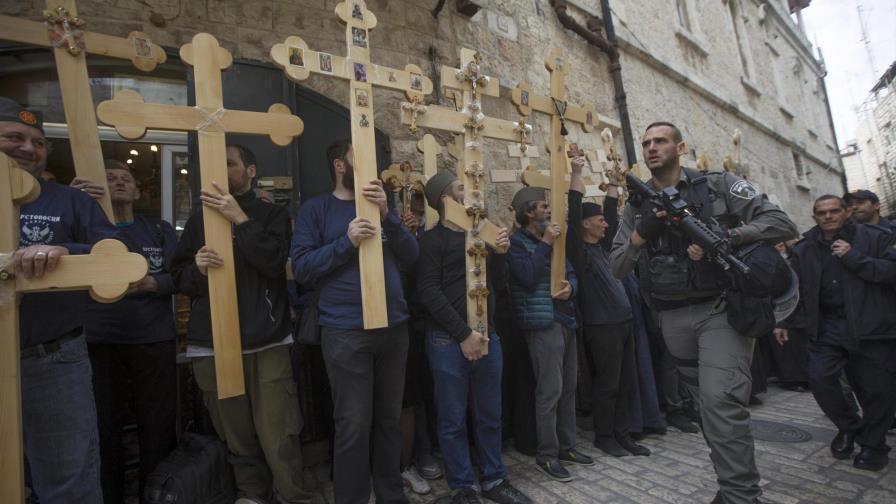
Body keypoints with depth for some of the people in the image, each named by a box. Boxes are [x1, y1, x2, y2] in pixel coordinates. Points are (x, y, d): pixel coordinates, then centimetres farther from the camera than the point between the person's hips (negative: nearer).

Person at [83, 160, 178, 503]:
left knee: (159, 424, 6)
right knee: (103, 425, 7)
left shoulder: (160, 230, 11)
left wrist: (150, 283, -19)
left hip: (154, 341, 1)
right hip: (99, 342, 0)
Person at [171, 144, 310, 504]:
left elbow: (275, 263, -10)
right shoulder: (200, 217, 15)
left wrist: (240, 219, -16)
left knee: (278, 433, -3)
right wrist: (197, 268, -11)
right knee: (236, 434, 9)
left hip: (267, 343, -2)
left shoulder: (273, 214, 7)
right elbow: (179, 278, 12)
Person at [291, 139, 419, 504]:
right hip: (346, 333, -4)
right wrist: (346, 242, -19)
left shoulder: (379, 205, 13)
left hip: (394, 326, 5)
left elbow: (411, 255, 1)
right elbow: (301, 268, -8)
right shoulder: (316, 209, 1)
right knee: (354, 427, 3)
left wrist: (386, 214, -13)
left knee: (389, 419, 16)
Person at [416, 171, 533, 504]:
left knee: (490, 415, 15)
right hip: (449, 340, -5)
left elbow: (498, 281, 15)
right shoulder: (433, 239, -6)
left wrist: (500, 254, -4)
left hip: (487, 334, 6)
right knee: (453, 419, 6)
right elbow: (428, 292, -14)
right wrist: (463, 333, -16)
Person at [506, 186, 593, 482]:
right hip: (543, 323, -8)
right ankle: (546, 455, 9)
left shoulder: (552, 239, 18)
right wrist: (545, 244, -15)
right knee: (550, 391, -5)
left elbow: (571, 272, 16)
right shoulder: (517, 243, -5)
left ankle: (566, 446, 27)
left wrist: (571, 287, -7)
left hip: (566, 320, 8)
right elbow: (528, 276, -20)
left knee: (568, 388, 13)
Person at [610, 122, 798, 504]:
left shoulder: (718, 185, -1)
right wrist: (640, 234, -13)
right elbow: (617, 268, 4)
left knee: (721, 401, -16)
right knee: (709, 402, 16)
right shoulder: (636, 206, 7)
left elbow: (782, 224, -8)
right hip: (674, 320, 4)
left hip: (720, 309, -4)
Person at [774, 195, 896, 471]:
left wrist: (854, 258, -17)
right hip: (826, 327, 2)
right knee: (820, 378, -8)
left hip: (871, 325, -2)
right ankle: (848, 427, 19)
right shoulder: (804, 249, 8)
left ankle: (873, 443, 24)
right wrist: (783, 321, 6)